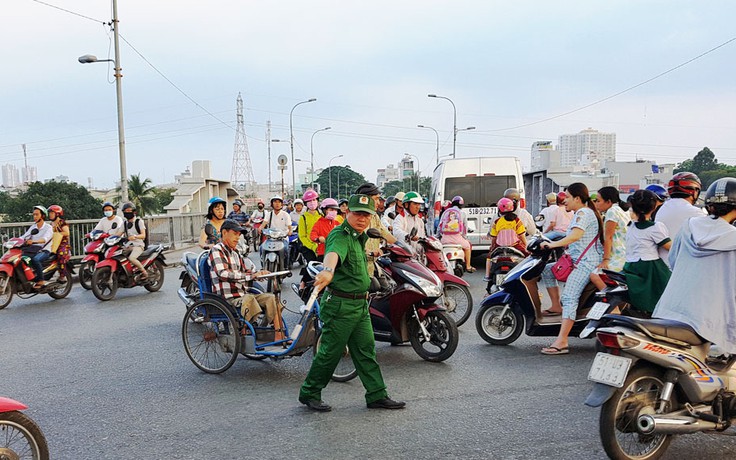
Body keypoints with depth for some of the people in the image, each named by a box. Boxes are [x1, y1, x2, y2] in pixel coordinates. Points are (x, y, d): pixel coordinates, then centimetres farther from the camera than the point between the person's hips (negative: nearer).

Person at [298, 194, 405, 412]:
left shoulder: (359, 236, 14)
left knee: (366, 350, 12)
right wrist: (328, 270, -62)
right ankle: (309, 393, 18)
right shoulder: (340, 236, -18)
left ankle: (377, 395, 19)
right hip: (340, 304, -9)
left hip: (360, 304, 9)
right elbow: (334, 252, -43)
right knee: (331, 351, 1)